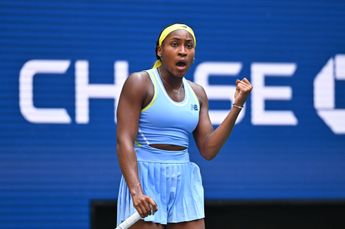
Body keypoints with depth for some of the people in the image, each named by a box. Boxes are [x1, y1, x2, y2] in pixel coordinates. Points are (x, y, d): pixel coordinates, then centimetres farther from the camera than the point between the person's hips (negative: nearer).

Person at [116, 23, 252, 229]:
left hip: (185, 181, 5)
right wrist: (135, 190, -26)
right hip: (144, 177, -5)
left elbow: (208, 150, 6)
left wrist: (237, 106, 0)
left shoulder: (197, 93, 12)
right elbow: (124, 140, -13)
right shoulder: (139, 83, -5)